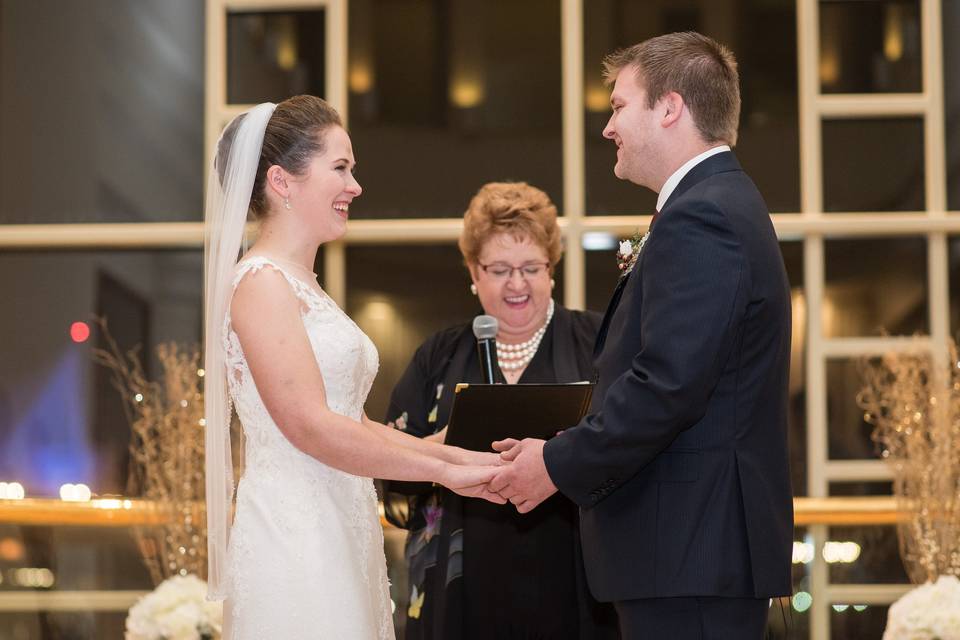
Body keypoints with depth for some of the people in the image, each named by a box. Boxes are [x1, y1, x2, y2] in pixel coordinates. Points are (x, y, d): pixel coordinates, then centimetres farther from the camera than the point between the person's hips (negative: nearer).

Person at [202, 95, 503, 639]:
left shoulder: (305, 287, 18)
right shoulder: (261, 282, -9)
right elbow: (309, 425, -17)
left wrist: (464, 456, 6)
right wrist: (445, 470, -13)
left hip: (340, 533, 9)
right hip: (294, 535, -9)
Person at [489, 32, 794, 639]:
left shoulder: (700, 217, -15)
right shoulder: (725, 203, 18)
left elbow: (667, 384, -23)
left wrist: (559, 465, -12)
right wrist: (567, 450, 11)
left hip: (690, 552, -10)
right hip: (710, 544, 10)